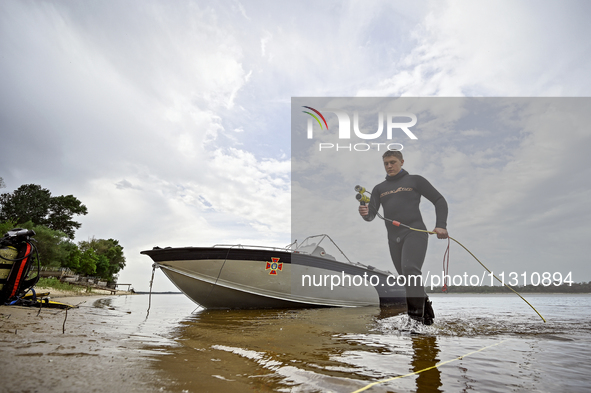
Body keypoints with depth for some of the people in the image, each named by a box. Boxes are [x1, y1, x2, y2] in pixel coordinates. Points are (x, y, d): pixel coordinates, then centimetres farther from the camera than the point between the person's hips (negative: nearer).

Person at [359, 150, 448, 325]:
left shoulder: (415, 180, 10)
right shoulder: (379, 188, 18)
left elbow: (439, 201, 9)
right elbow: (371, 214, 7)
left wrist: (441, 225, -6)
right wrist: (365, 213, -18)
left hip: (415, 232, -4)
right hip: (394, 237, 5)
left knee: (410, 268, -24)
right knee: (408, 279, 9)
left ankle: (416, 316, -21)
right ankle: (425, 306, 28)